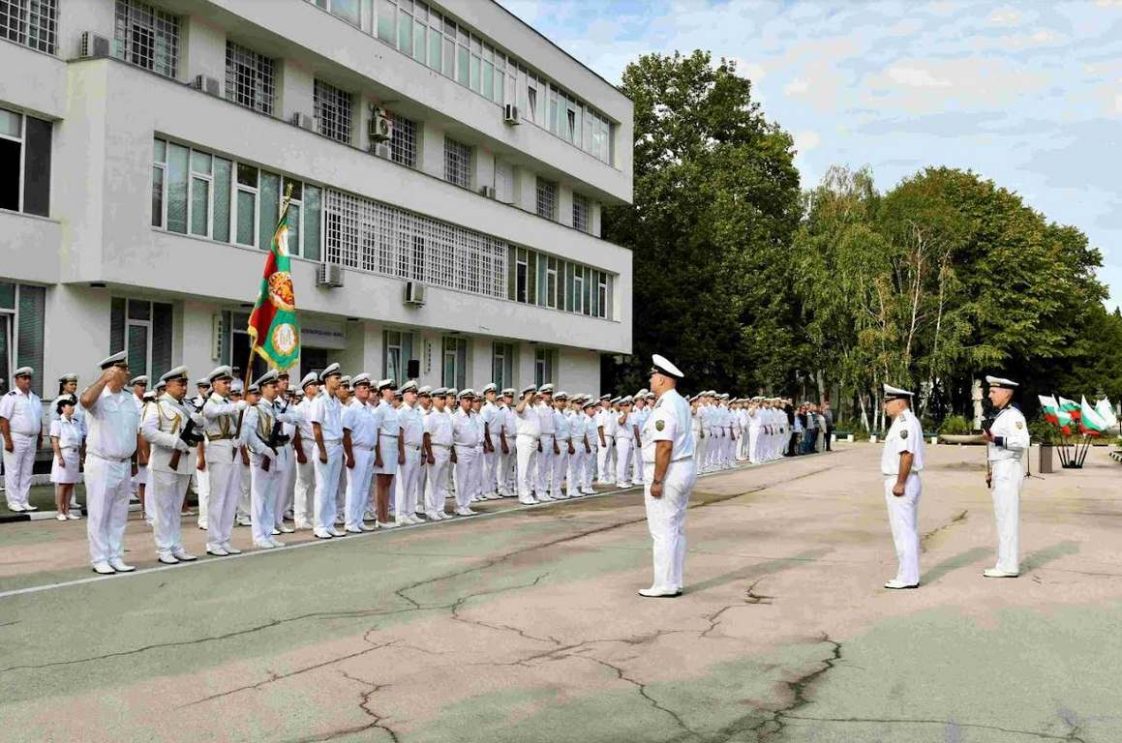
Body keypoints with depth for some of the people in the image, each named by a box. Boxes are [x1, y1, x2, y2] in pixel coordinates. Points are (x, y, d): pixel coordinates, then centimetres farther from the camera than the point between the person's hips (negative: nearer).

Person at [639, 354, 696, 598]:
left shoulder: (664, 407, -18)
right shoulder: (681, 403, 11)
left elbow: (665, 446, -24)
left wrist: (657, 480, -22)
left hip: (667, 471, -10)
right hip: (685, 468, 10)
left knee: (663, 531, -3)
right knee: (677, 529, 13)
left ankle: (664, 586, 2)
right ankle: (675, 583, 20)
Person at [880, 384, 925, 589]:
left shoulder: (904, 422, -17)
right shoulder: (907, 421, 16)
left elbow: (907, 454, -25)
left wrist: (900, 483, -24)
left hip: (900, 482, -11)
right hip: (908, 482, 11)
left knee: (903, 532, -6)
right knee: (910, 531, 14)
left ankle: (907, 578, -2)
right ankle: (910, 576, 20)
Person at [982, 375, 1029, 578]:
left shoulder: (1013, 415, -13)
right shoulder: (1001, 415, 18)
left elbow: (1022, 441, -26)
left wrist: (996, 439, -29)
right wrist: (992, 472, 21)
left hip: (1008, 471, -10)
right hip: (1001, 471, 10)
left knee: (1007, 518, -7)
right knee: (1003, 518, 13)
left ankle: (1009, 566, -4)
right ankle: (1007, 563, 19)